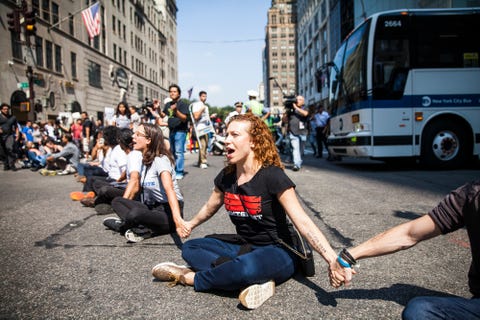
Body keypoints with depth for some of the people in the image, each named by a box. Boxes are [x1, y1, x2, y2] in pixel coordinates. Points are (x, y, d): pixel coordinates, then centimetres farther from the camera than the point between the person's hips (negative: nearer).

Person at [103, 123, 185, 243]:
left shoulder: (160, 160, -18)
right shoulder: (145, 160, 9)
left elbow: (169, 189, -33)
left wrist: (177, 219, -46)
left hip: (168, 211, -9)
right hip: (152, 207, 9)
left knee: (135, 214, -35)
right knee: (117, 201, 0)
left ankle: (121, 225, -2)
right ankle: (144, 230, -17)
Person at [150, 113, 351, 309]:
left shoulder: (272, 176, -19)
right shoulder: (226, 176, 0)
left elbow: (303, 223, -25)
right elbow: (210, 207, 22)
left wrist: (332, 259, -35)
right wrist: (191, 224, 32)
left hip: (277, 252, -7)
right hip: (243, 246, 7)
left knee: (246, 267, -39)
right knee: (190, 248, -5)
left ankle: (188, 277, -11)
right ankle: (257, 281, -22)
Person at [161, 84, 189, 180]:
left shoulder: (182, 104, -5)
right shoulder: (168, 104, 14)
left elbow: (184, 118, -14)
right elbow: (163, 115, 24)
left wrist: (176, 111, -28)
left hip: (180, 131, -7)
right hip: (171, 131, 7)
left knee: (179, 152, -10)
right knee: (171, 152, 14)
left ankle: (179, 172, -7)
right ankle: (172, 170, 25)